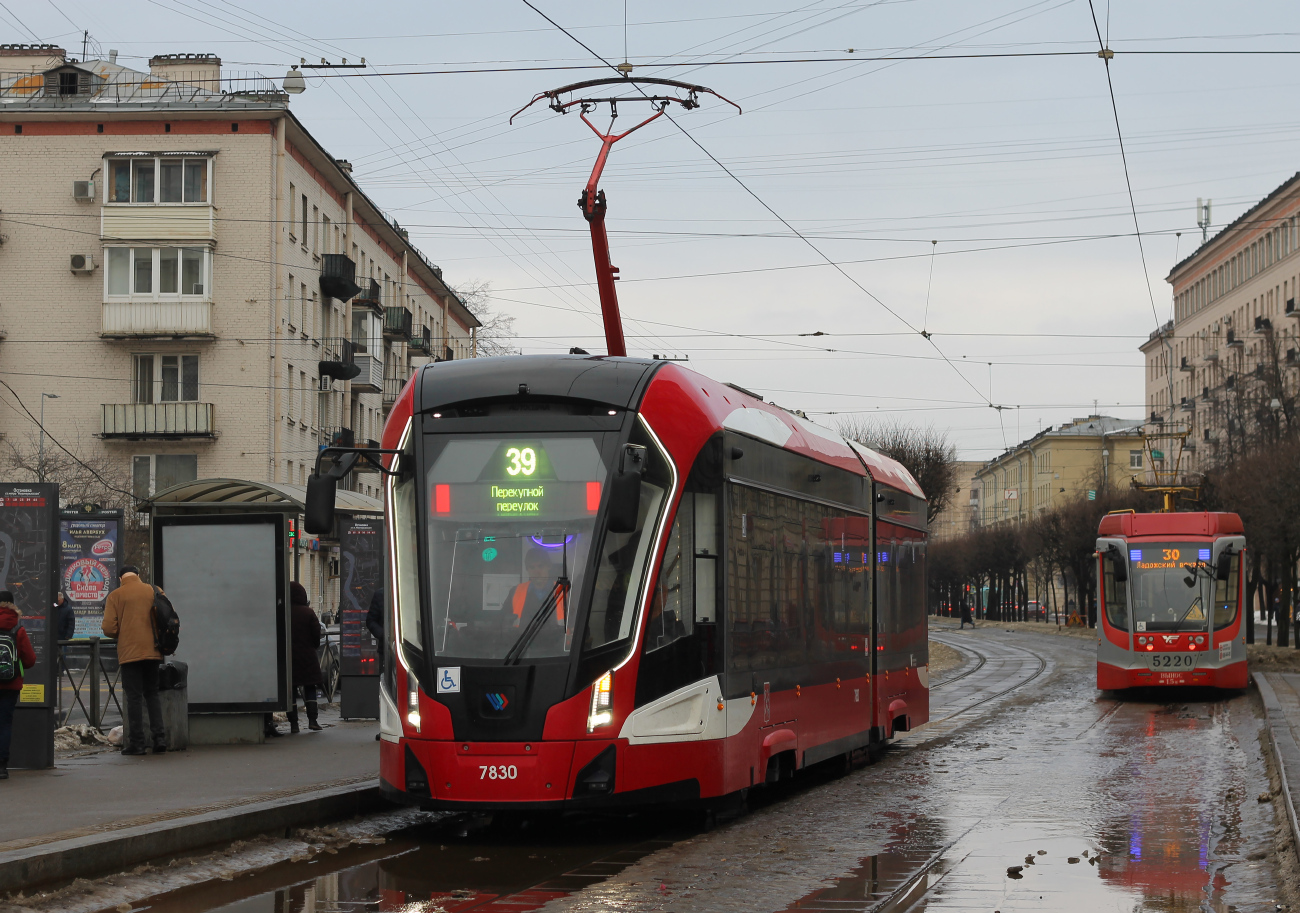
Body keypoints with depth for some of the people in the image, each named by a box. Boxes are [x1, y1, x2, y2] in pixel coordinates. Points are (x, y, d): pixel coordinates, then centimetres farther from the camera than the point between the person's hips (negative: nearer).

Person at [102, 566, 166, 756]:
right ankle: (159, 737, 2)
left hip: (129, 653, -3)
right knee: (152, 693, 13)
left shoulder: (115, 596, -3)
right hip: (152, 650, 3)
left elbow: (109, 629, -8)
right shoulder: (153, 591, 4)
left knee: (134, 696, 1)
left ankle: (137, 742, 0)